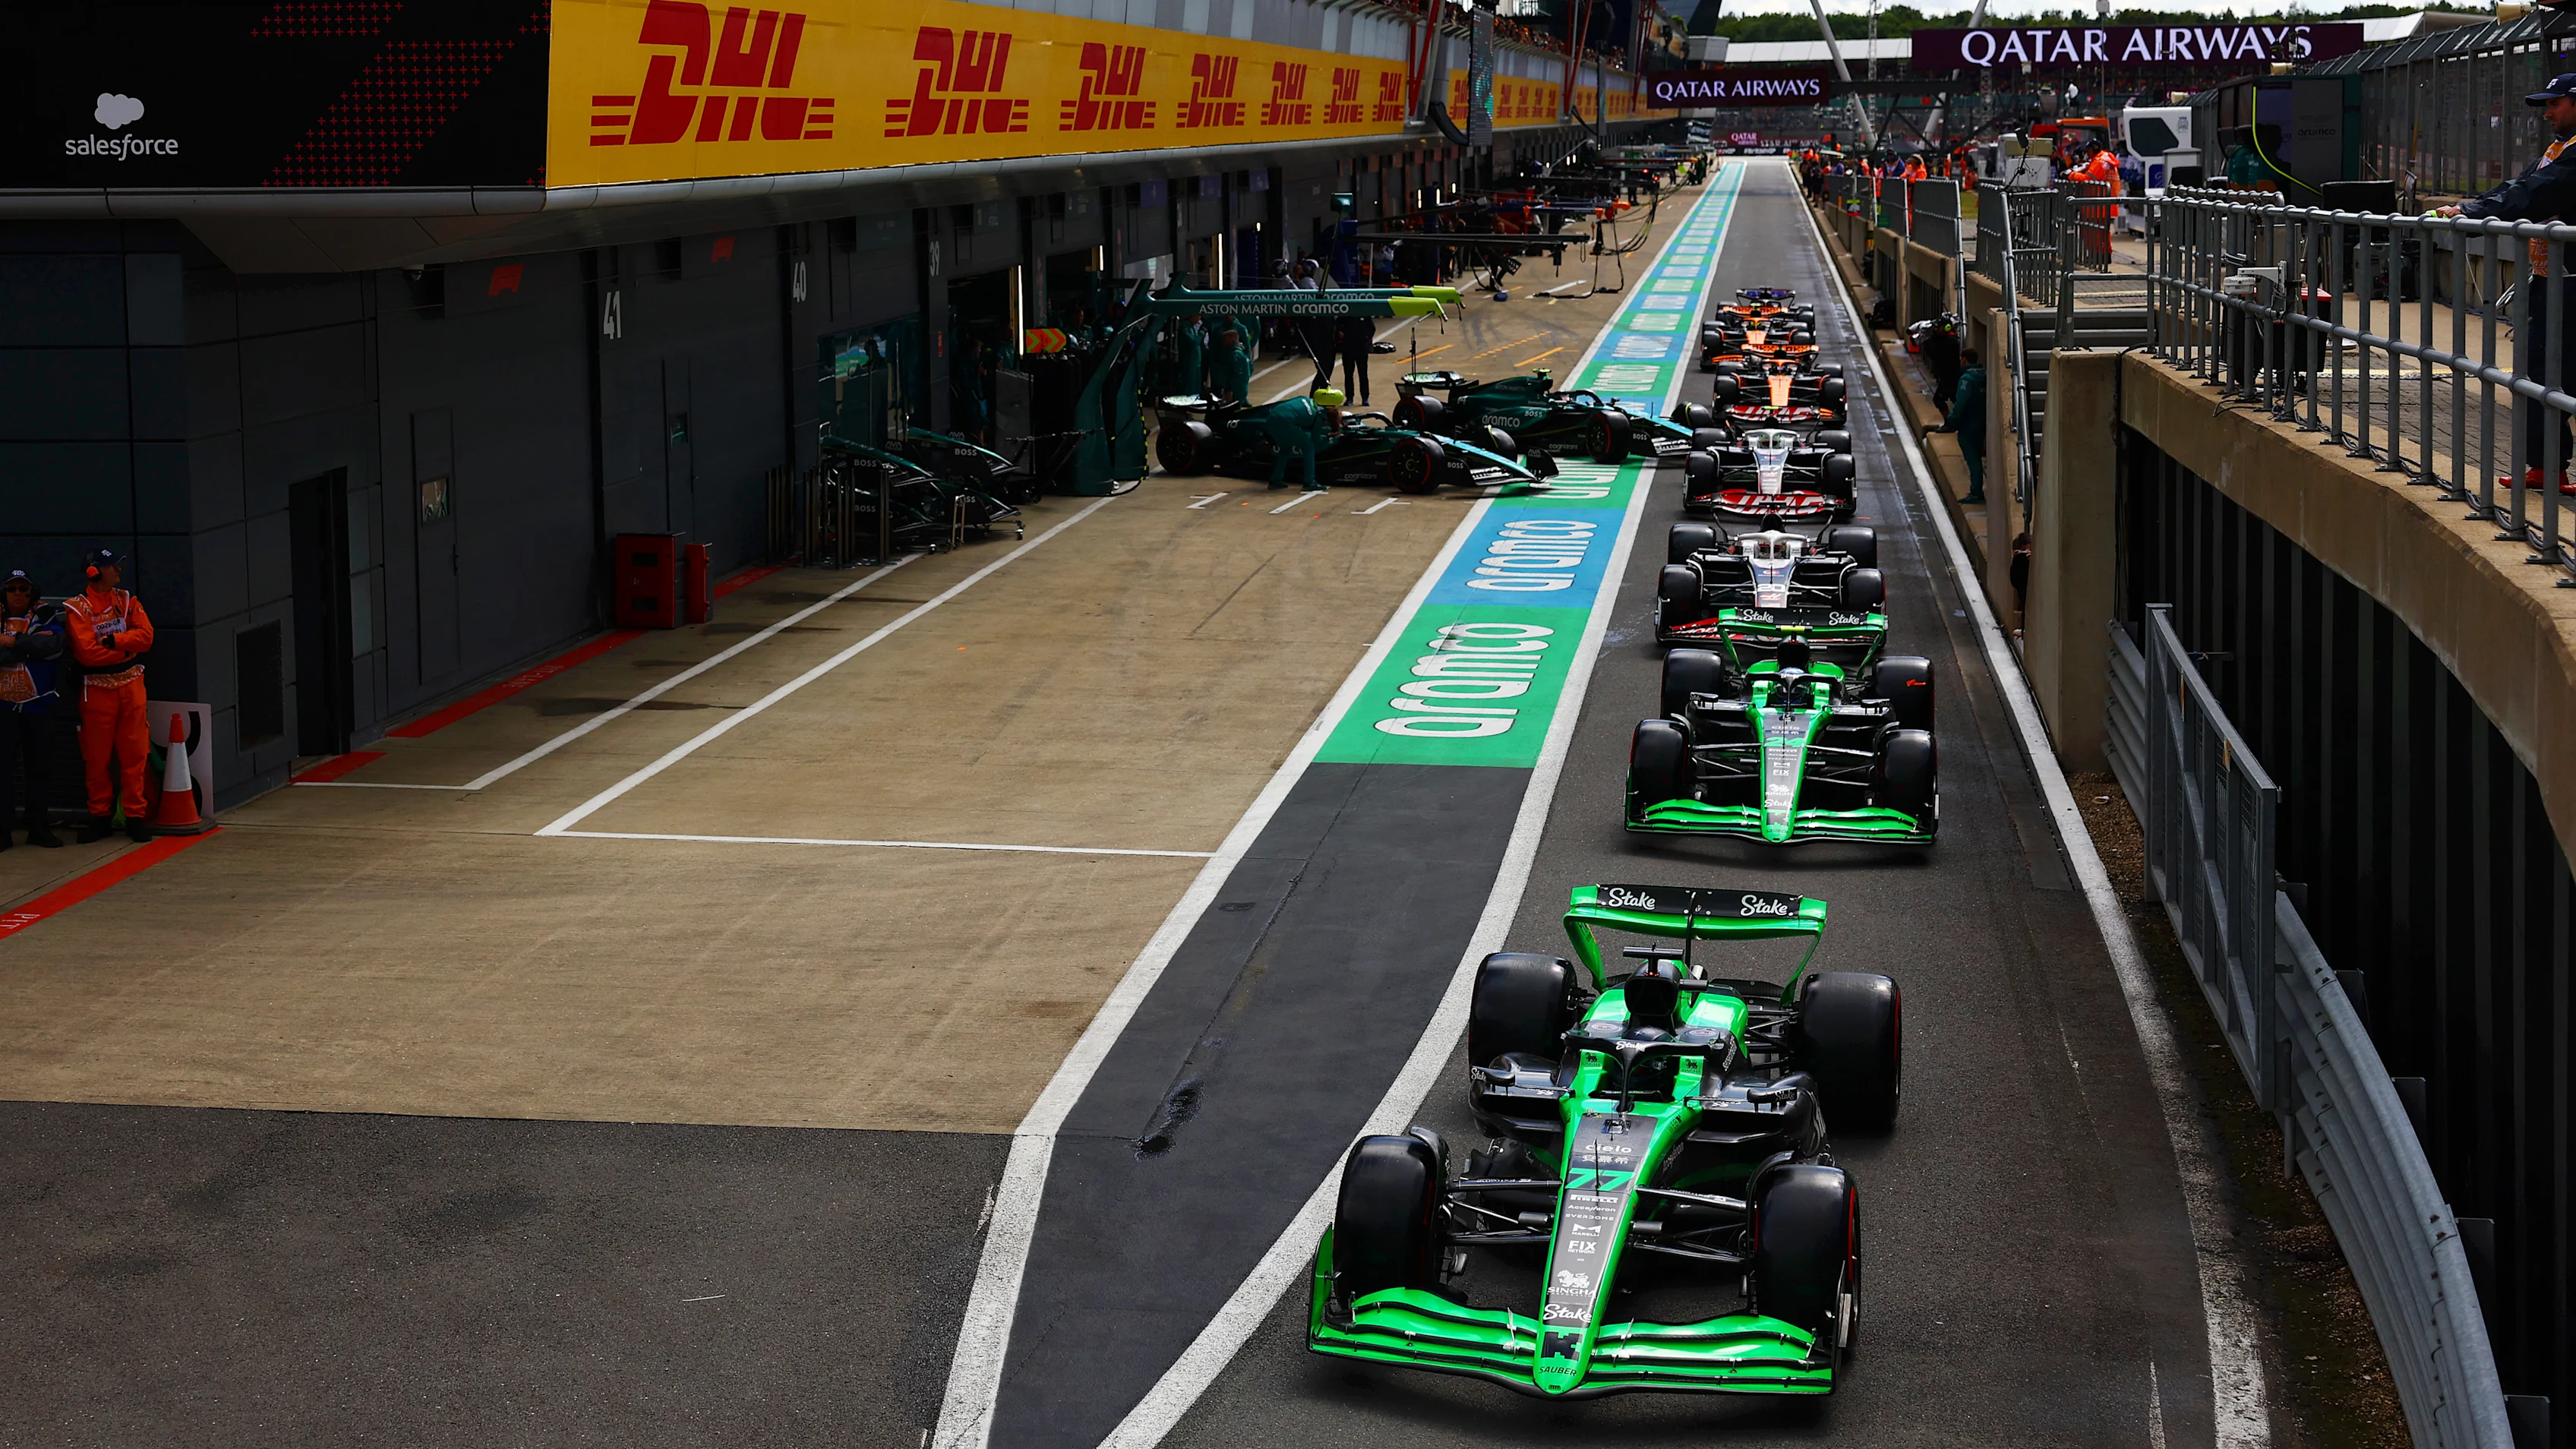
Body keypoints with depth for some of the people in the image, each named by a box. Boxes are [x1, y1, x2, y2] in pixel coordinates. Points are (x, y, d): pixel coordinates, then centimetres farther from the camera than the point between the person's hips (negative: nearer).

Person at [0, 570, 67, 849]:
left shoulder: (44, 617, 4)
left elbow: (54, 644, -17)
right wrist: (30, 645, -16)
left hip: (38, 704, 1)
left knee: (39, 769, 7)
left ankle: (39, 828, 17)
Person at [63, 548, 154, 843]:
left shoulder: (127, 601, 8)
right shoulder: (77, 608, -5)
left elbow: (145, 636, -5)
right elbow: (87, 651, -16)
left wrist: (113, 640, -16)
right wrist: (126, 649, -10)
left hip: (131, 685, 3)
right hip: (97, 689, -3)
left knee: (134, 753, 1)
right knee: (97, 756, 2)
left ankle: (135, 816, 7)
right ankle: (101, 817, 13)